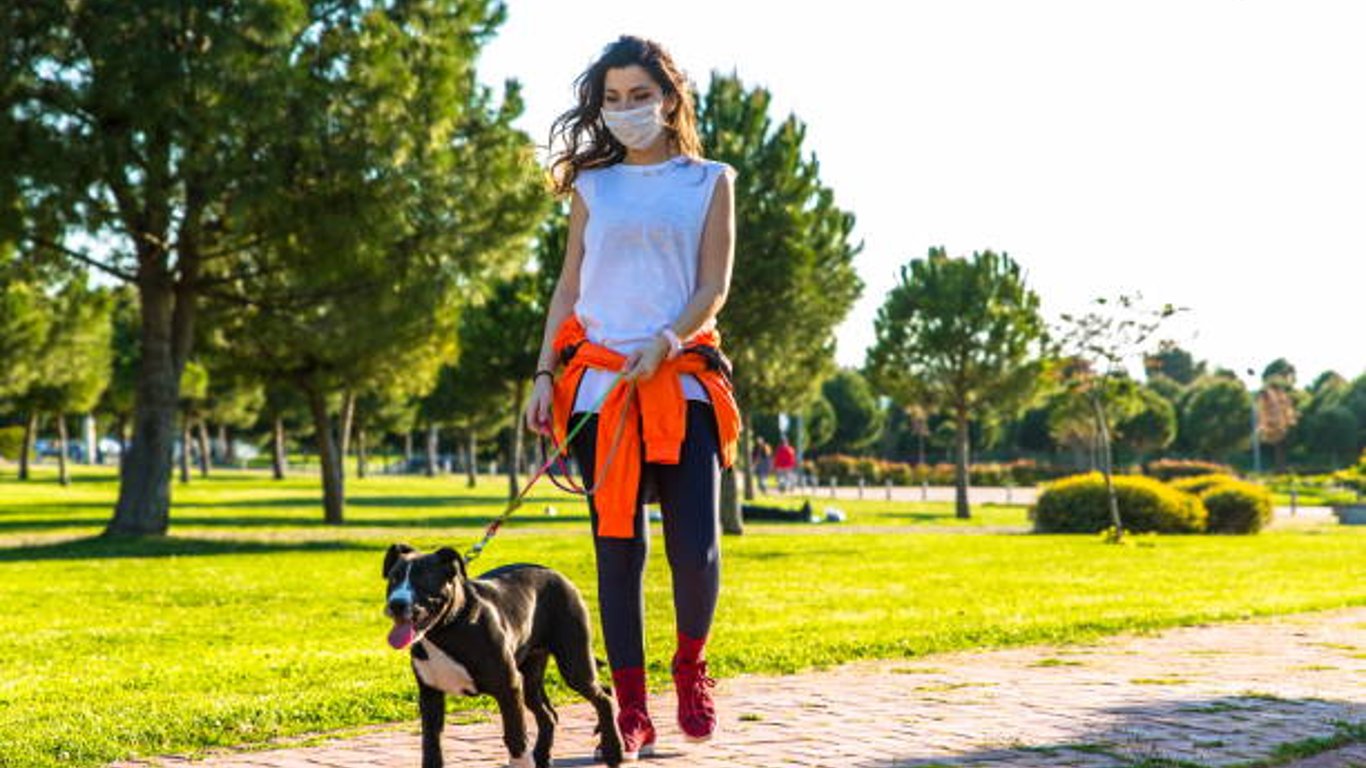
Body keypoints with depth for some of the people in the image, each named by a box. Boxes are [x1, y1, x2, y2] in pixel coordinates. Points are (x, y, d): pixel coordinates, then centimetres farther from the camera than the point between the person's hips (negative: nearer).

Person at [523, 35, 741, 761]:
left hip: (681, 380, -1)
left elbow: (714, 286, -1)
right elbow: (568, 285, 12)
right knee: (618, 547, 0)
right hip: (600, 382, 2)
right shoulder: (592, 183, 12)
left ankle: (690, 667, 19)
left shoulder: (710, 181, 7)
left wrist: (666, 341, -18)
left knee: (695, 546, -11)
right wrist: (545, 374, 3)